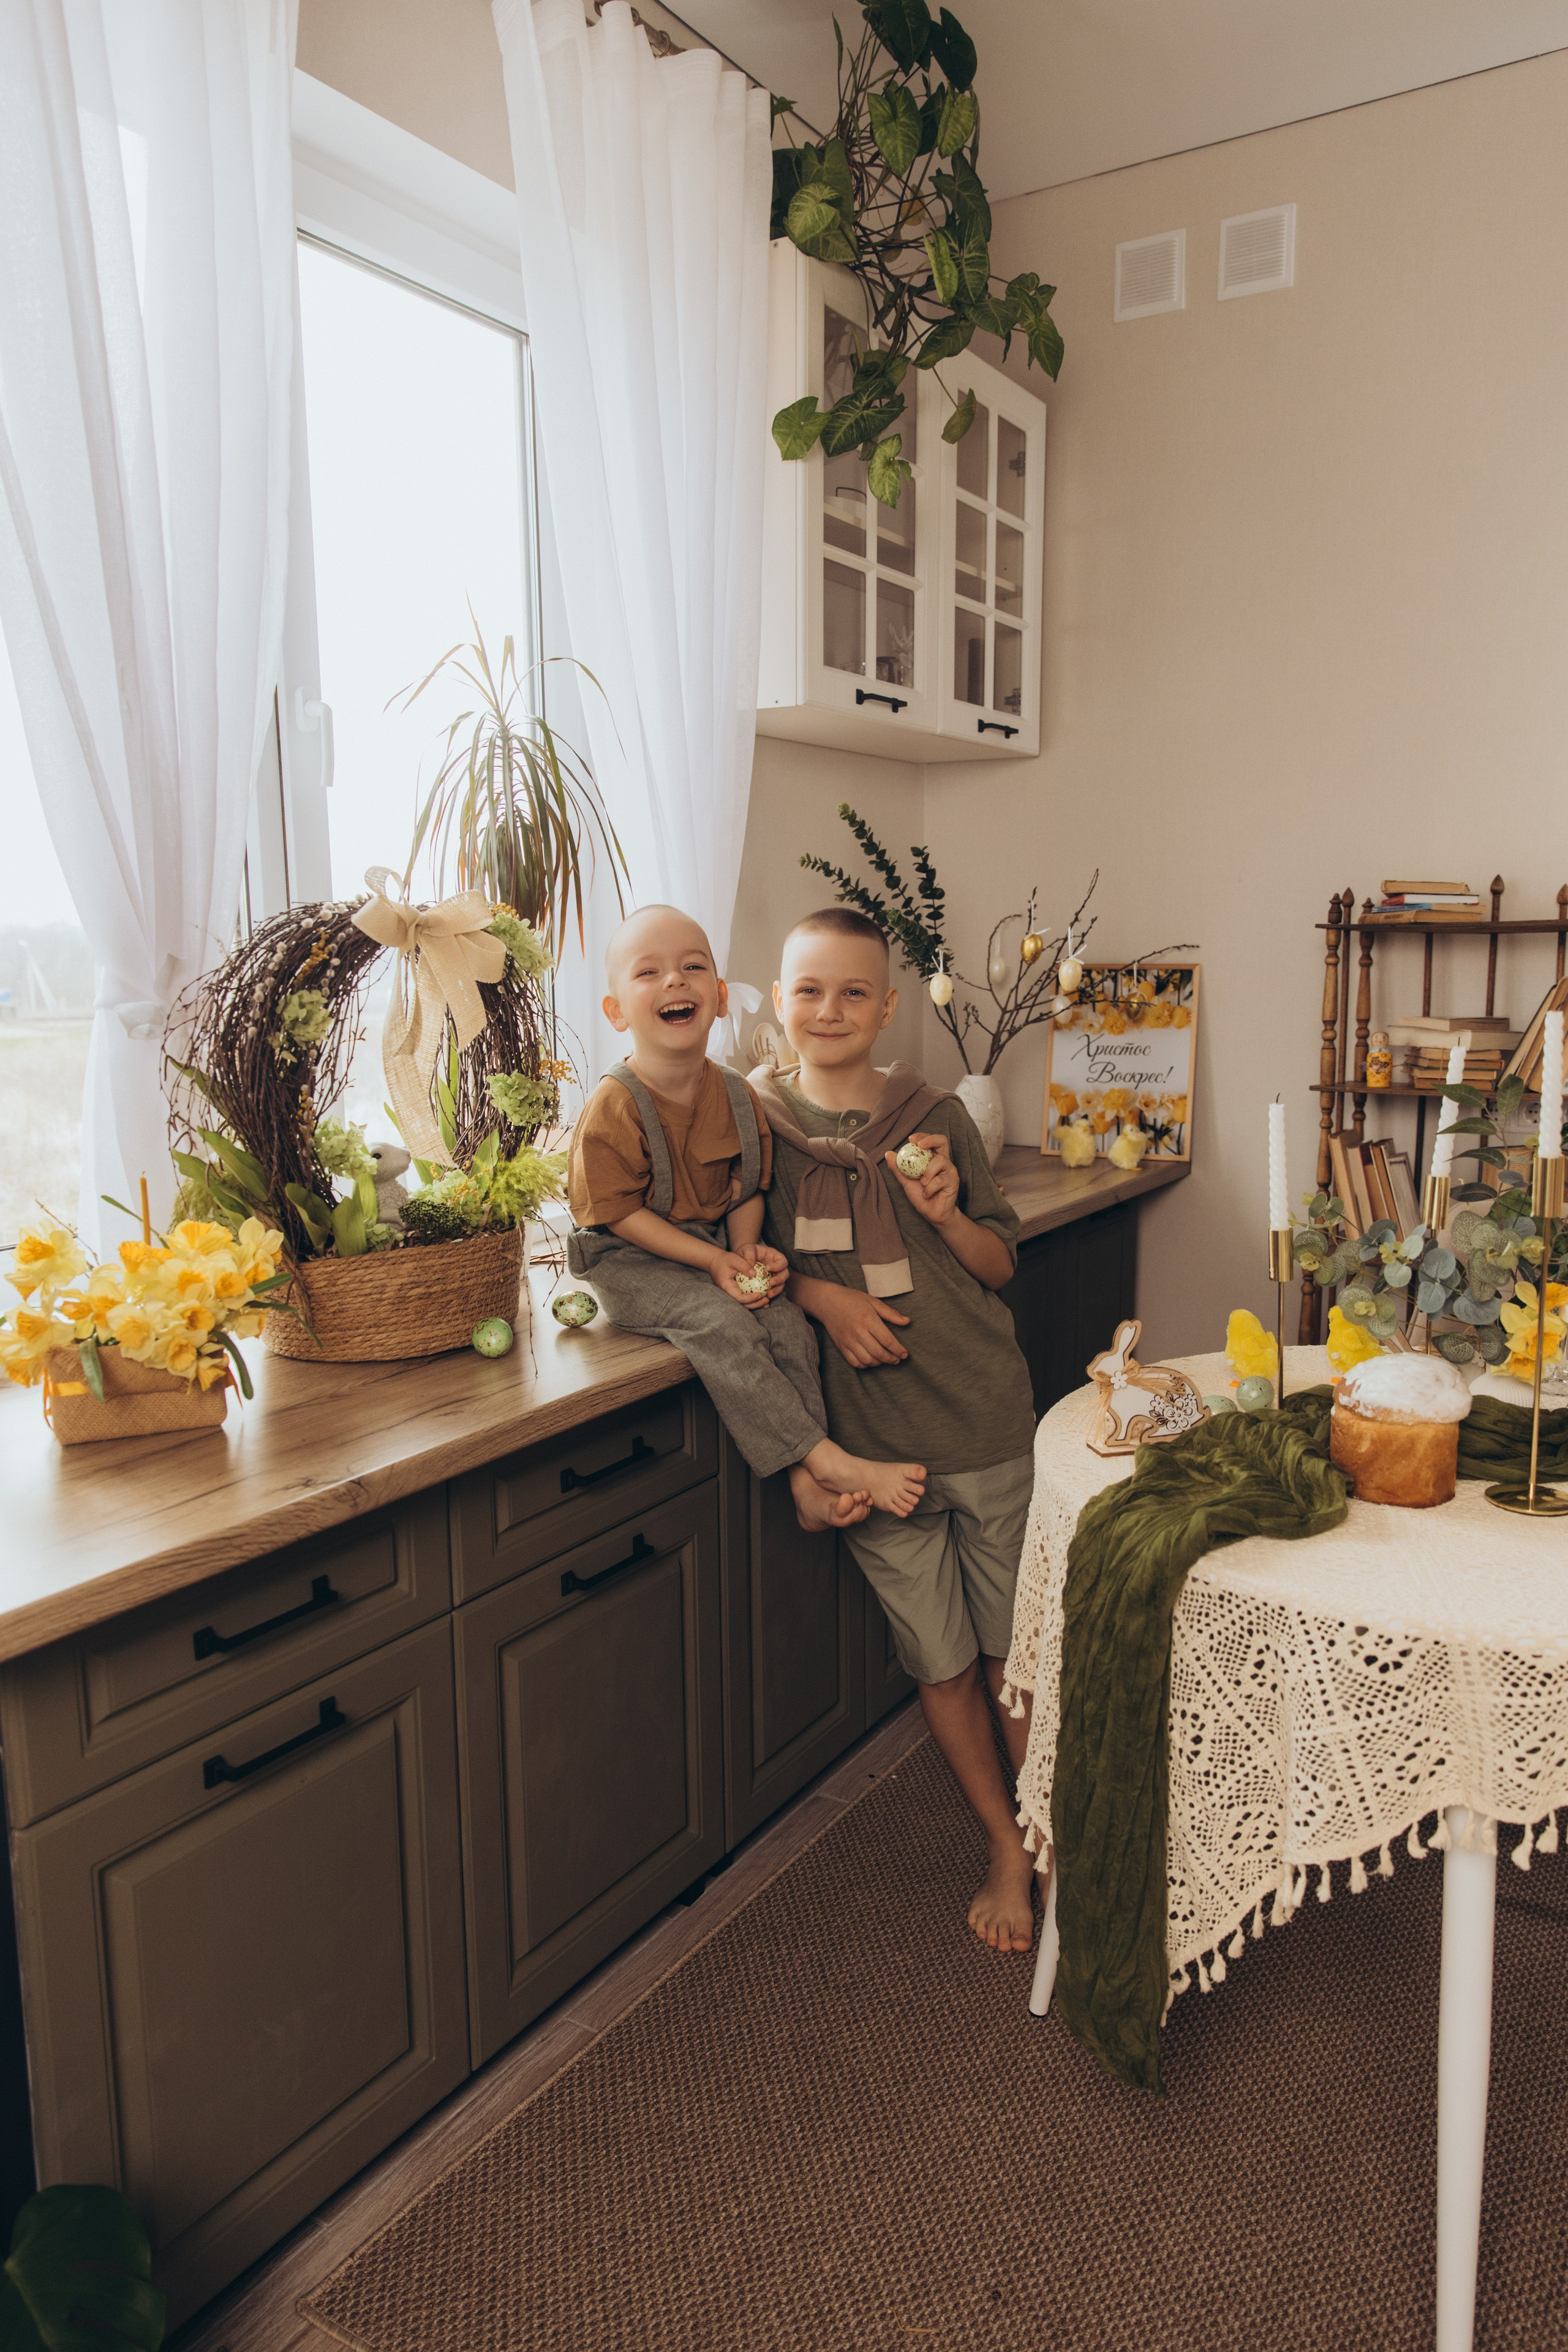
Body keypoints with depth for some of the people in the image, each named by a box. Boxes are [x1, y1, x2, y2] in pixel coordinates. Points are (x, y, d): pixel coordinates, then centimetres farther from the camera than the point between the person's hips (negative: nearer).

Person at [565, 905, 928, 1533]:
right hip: (633, 1263, -5)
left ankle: (806, 1481, -12)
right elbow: (618, 1213, -16)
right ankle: (827, 1459, -22)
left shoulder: (736, 1096, 1)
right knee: (722, 1325, -28)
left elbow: (747, 1189, 11)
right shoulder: (613, 1108, -17)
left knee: (789, 1321, -16)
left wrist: (748, 1250, -10)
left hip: (718, 1250, 6)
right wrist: (715, 1262, -19)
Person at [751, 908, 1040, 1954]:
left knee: (1018, 1650, 12)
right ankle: (1007, 1848, 34)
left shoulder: (937, 1117, -1)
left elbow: (1000, 1267, 6)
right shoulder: (754, 1121, -2)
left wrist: (948, 1213, -13)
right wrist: (823, 1295, -13)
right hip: (870, 1435, 0)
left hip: (985, 1421, 0)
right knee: (941, 1660, 13)